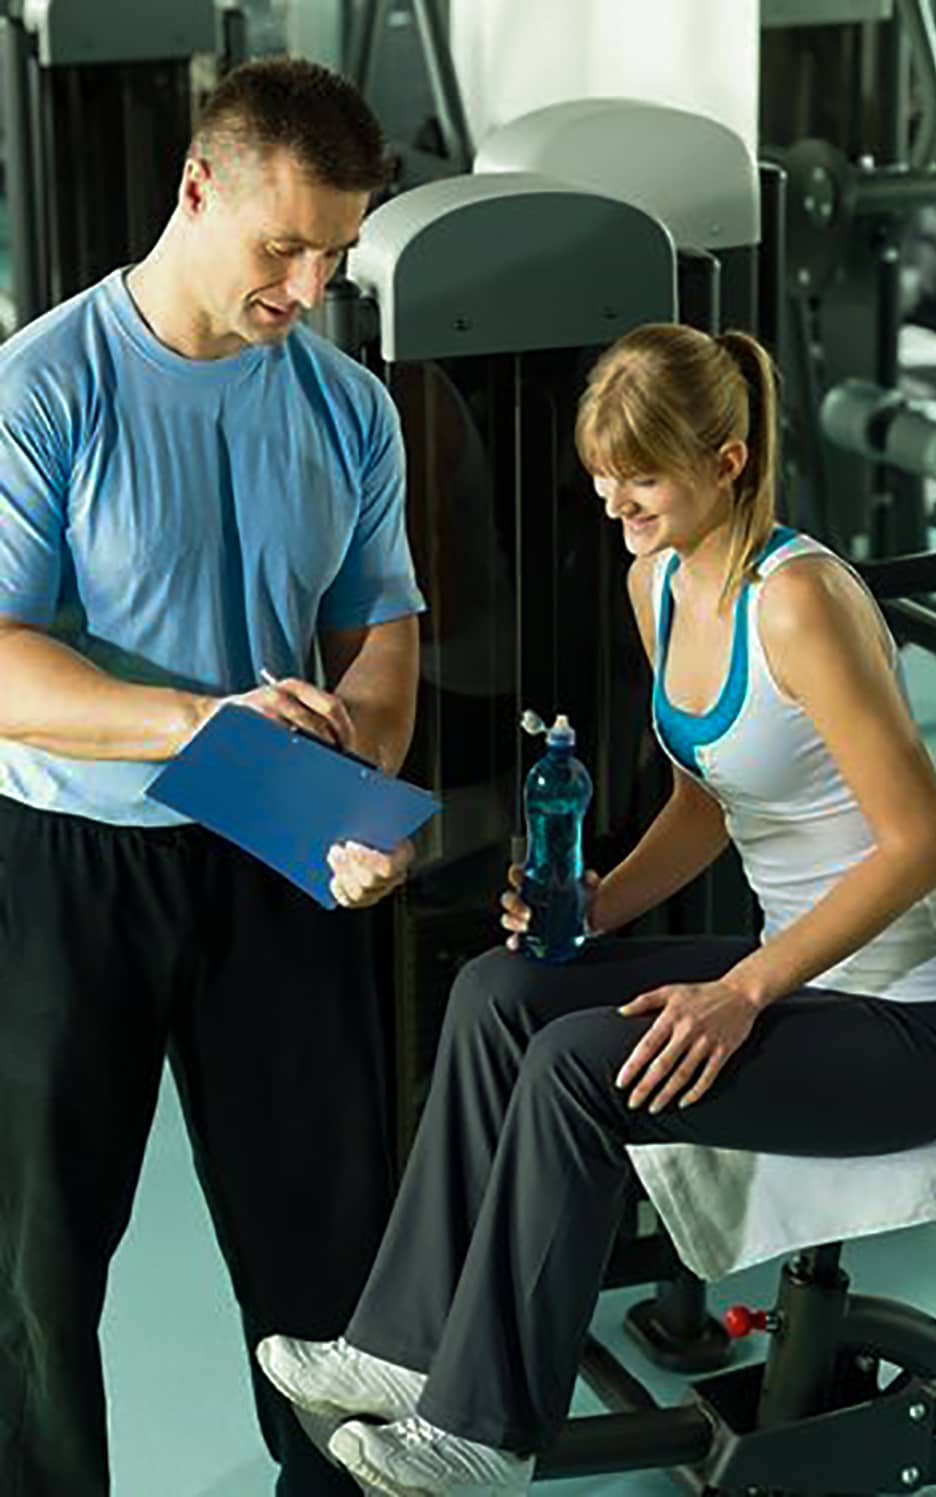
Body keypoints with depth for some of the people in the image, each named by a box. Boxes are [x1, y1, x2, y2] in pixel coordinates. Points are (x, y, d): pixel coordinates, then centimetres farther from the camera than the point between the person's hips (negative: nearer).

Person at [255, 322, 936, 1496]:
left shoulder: (799, 599, -23)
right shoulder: (658, 584, 4)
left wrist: (744, 990, -23)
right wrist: (602, 905, -3)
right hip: (793, 967, 8)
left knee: (579, 1066, -22)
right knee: (498, 992, -9)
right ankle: (411, 1349, -3)